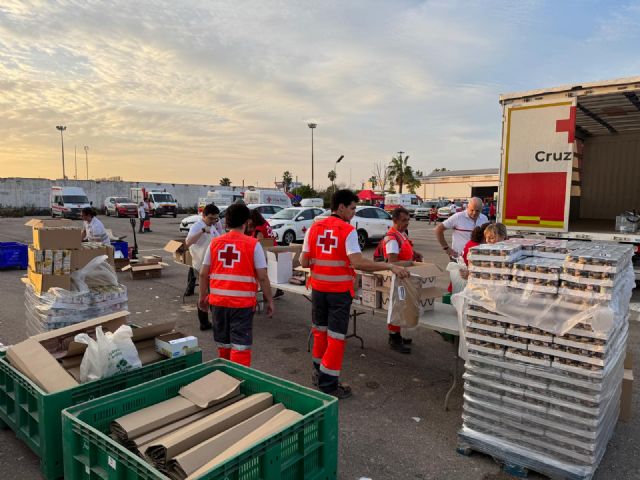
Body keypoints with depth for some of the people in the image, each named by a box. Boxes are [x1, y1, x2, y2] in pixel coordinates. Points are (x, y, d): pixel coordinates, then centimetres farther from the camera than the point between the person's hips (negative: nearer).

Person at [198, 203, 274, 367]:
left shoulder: (215, 243, 3)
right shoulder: (253, 244, -8)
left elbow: (203, 274, 5)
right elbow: (262, 277, -10)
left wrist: (203, 297, 18)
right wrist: (269, 300, 0)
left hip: (218, 301, 4)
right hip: (242, 303, -4)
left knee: (223, 344, 20)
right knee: (240, 346, 2)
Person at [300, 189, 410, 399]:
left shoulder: (314, 228, 1)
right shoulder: (348, 231, -14)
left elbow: (304, 261, 1)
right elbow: (358, 262, -25)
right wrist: (390, 266, -22)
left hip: (318, 287, 6)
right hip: (339, 290, -5)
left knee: (320, 330, 21)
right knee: (335, 336, 4)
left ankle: (318, 372, 37)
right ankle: (329, 384, 11)